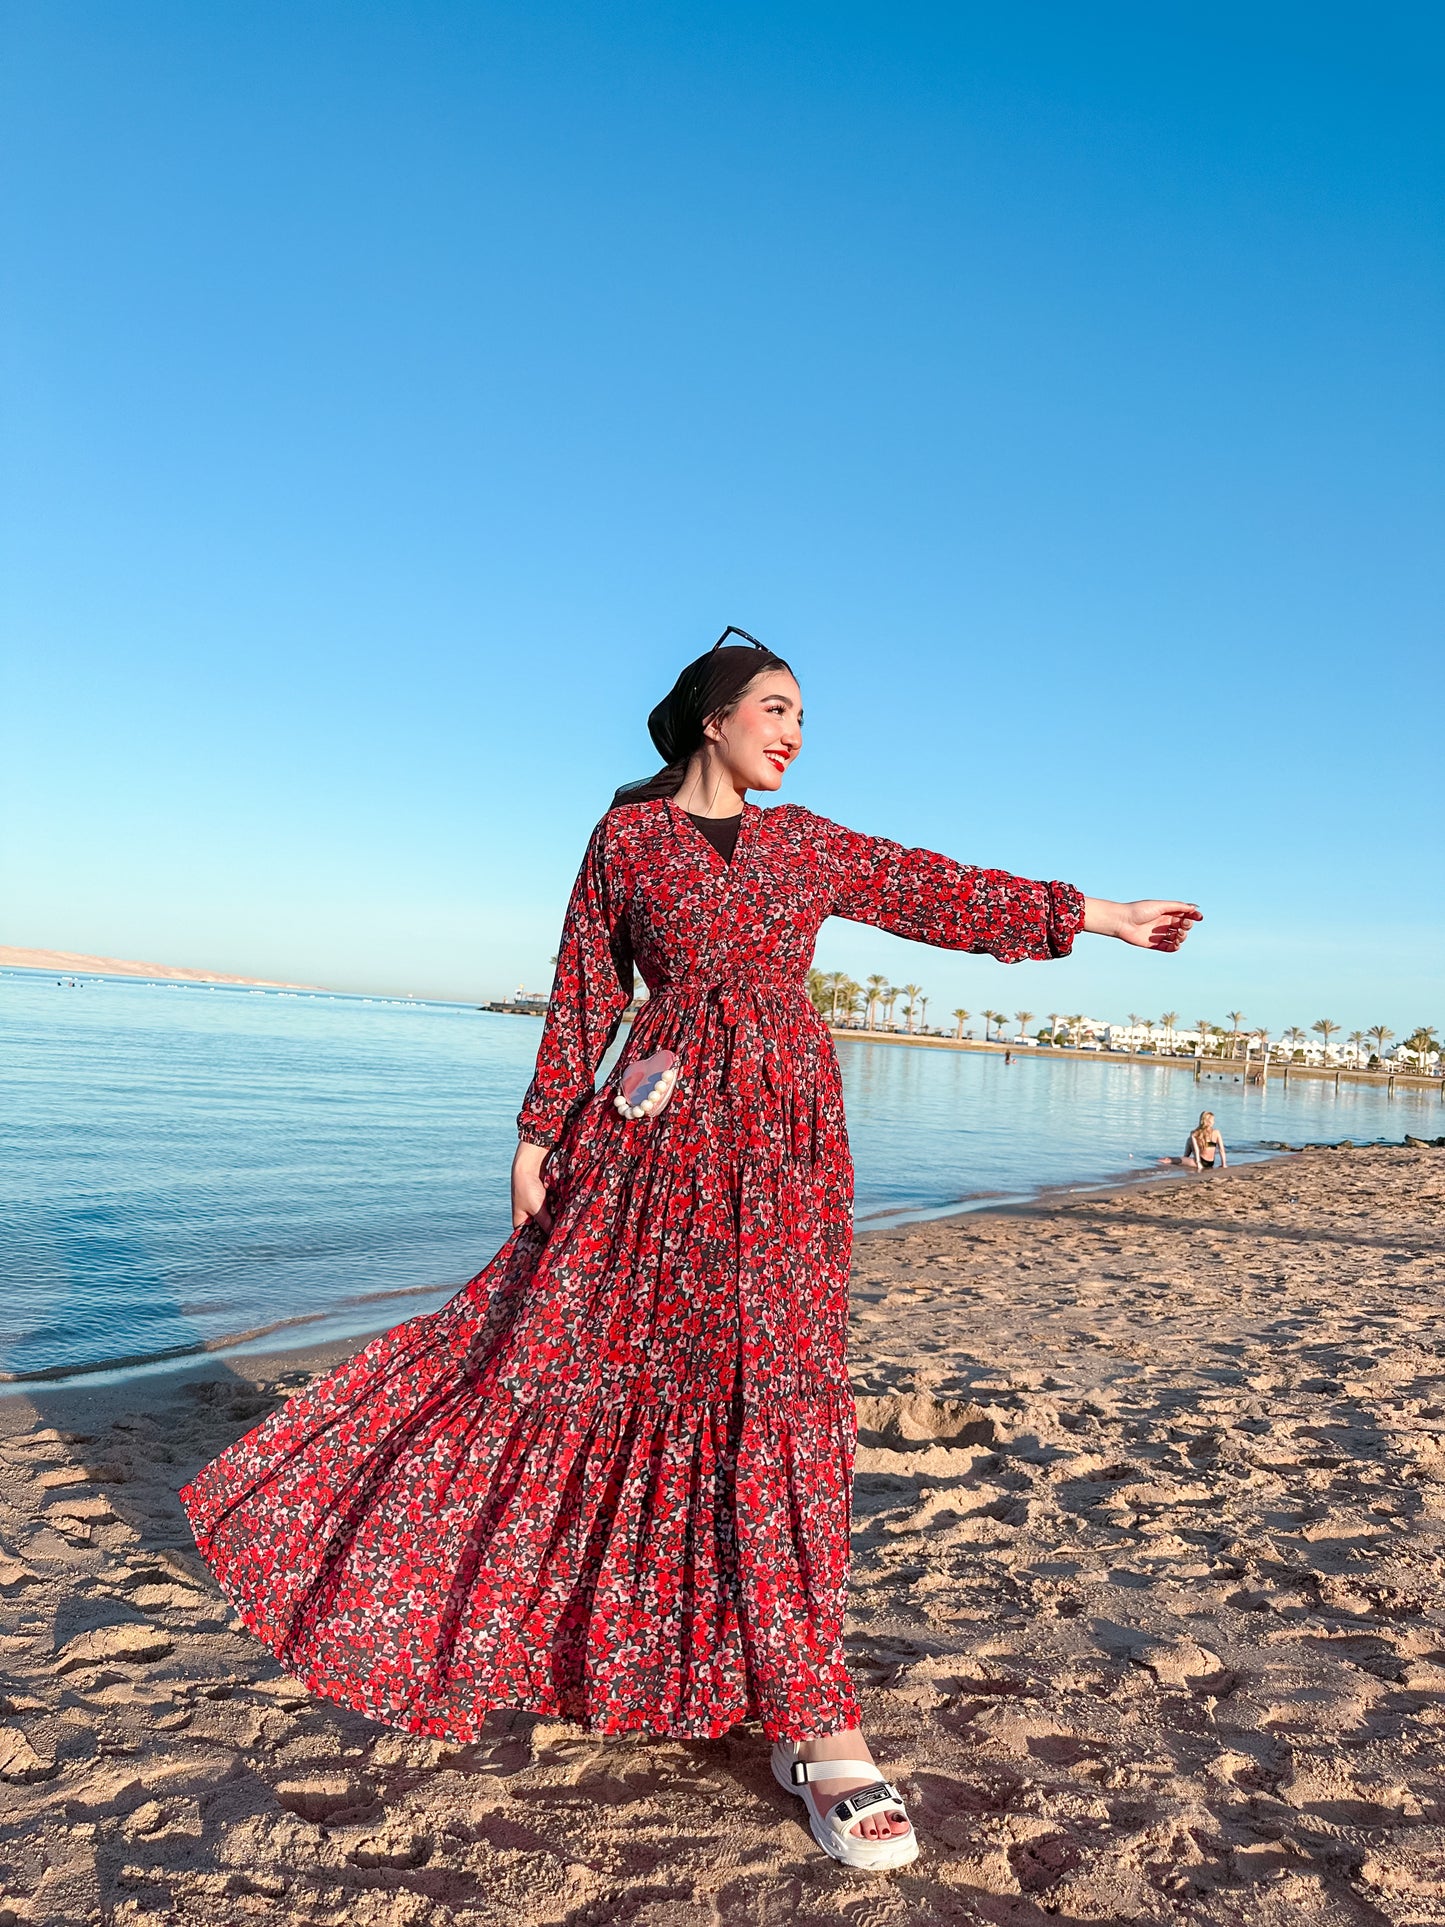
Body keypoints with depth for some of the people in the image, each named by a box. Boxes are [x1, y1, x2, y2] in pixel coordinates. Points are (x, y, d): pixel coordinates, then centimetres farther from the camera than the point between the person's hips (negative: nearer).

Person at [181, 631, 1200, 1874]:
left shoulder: (810, 843, 12)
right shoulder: (628, 838, 4)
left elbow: (952, 895, 14)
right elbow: (585, 992, 5)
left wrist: (1099, 917, 14)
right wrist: (543, 1130, 3)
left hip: (782, 1131, 2)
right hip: (660, 1124, -1)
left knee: (776, 1379, -2)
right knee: (576, 1345, 1)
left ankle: (811, 1721, 7)